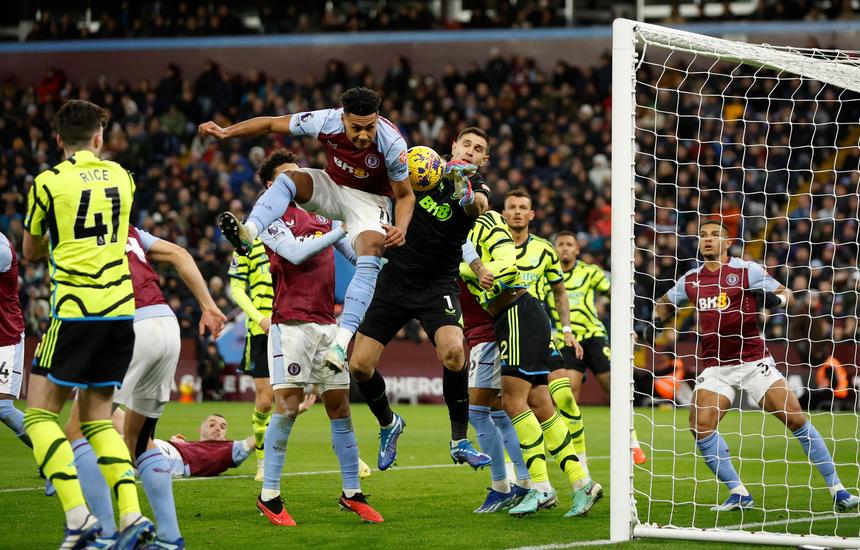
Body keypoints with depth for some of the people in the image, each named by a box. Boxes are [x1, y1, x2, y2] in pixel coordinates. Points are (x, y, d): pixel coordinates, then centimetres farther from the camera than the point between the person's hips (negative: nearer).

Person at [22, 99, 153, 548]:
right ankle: (131, 514, -2)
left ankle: (77, 514, -14)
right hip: (121, 309, 5)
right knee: (97, 417, 13)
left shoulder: (48, 182, -3)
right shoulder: (120, 177, 10)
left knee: (39, 414, 2)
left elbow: (31, 251, 11)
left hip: (75, 311, -5)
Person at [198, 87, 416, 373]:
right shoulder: (327, 121, -26)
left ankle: (341, 342, -41)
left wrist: (401, 229, -34)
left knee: (372, 250, -31)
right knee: (289, 177, -25)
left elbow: (405, 195, -15)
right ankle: (248, 232, -49)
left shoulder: (392, 143, -30)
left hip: (370, 199, -3)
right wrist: (226, 132, -17)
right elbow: (271, 124, -11)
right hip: (333, 186, 3)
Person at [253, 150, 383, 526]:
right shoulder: (271, 219, -1)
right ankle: (269, 497, -3)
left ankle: (351, 494, 11)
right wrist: (340, 230, -19)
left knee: (340, 407, 5)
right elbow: (296, 253, -18)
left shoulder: (321, 216, 16)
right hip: (291, 323, -6)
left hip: (327, 324, 6)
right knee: (287, 408, -10)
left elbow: (359, 255, 22)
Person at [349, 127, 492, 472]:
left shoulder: (477, 187, -7)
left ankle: (459, 442, -13)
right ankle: (388, 424, 27)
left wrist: (466, 192, -54)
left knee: (453, 350, -29)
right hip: (394, 279, 3)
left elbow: (478, 207, -30)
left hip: (437, 287, -3)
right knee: (360, 365, -3)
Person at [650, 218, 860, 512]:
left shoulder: (746, 270, -3)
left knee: (796, 418, -9)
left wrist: (775, 299, -22)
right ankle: (738, 493, -6)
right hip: (715, 366, 3)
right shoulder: (691, 279, 8)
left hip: (754, 361, -3)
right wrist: (656, 320, 6)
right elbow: (665, 302, 27)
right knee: (700, 425, -17)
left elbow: (787, 295, 0)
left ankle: (836, 489, 0)